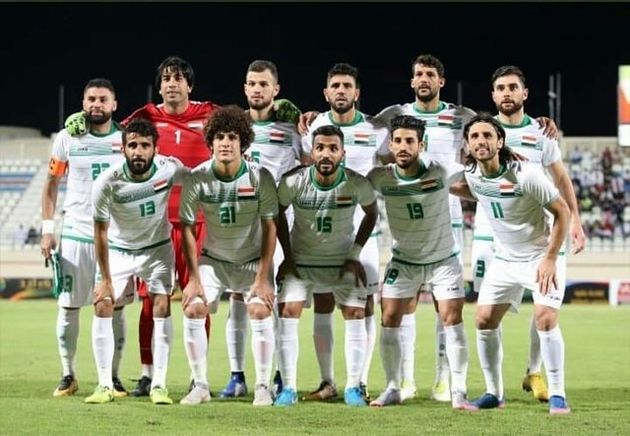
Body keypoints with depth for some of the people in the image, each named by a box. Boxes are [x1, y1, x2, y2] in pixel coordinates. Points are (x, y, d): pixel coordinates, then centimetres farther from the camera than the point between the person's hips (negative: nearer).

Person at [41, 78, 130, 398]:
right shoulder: (68, 138, 2)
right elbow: (51, 185, 9)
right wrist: (47, 229, 2)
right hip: (75, 234, 0)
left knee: (115, 307, 0)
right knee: (69, 307, 1)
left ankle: (113, 376, 8)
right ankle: (68, 375, 11)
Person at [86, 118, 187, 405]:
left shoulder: (170, 169, -24)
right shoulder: (107, 183, -26)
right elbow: (101, 232, -15)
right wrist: (105, 279, -12)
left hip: (157, 249, 1)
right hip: (118, 250, 0)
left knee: (161, 308, -11)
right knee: (103, 306, -10)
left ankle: (159, 386, -6)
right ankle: (104, 386, -3)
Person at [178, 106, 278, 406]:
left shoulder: (260, 178, -18)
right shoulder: (197, 179, -15)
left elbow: (269, 227, -12)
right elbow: (188, 228, -8)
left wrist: (263, 277, -15)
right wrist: (194, 278, -11)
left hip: (253, 260, -1)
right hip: (213, 259, 2)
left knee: (260, 311, -19)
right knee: (193, 310, -14)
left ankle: (263, 387, -6)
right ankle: (200, 386, -3)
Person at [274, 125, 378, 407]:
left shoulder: (357, 184, -20)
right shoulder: (293, 182, -21)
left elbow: (372, 214, 0)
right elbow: (278, 213, -1)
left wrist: (355, 254, -4)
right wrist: (287, 255, -3)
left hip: (343, 262, 0)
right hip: (300, 260, 0)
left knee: (356, 315, -7)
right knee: (287, 315, -11)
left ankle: (353, 388, 4)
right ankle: (288, 388, -4)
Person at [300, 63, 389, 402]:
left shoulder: (375, 130, 1)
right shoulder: (313, 128, 4)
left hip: (361, 228, -1)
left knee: (363, 306, -1)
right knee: (322, 304, 1)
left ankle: (361, 383, 4)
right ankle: (327, 382, 9)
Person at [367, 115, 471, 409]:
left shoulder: (441, 172, -19)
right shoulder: (381, 178, -15)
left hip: (443, 259, -2)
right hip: (403, 261, 2)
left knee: (452, 320, -10)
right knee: (389, 320, -4)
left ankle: (459, 392, -3)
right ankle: (392, 388, 10)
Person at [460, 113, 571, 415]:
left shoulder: (526, 175, -23)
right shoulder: (471, 174, -6)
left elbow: (562, 211, -17)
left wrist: (550, 259, -19)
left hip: (540, 257, -6)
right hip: (504, 259, 6)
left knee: (545, 320, -20)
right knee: (484, 320, -1)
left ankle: (557, 395, -10)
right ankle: (494, 394, 12)